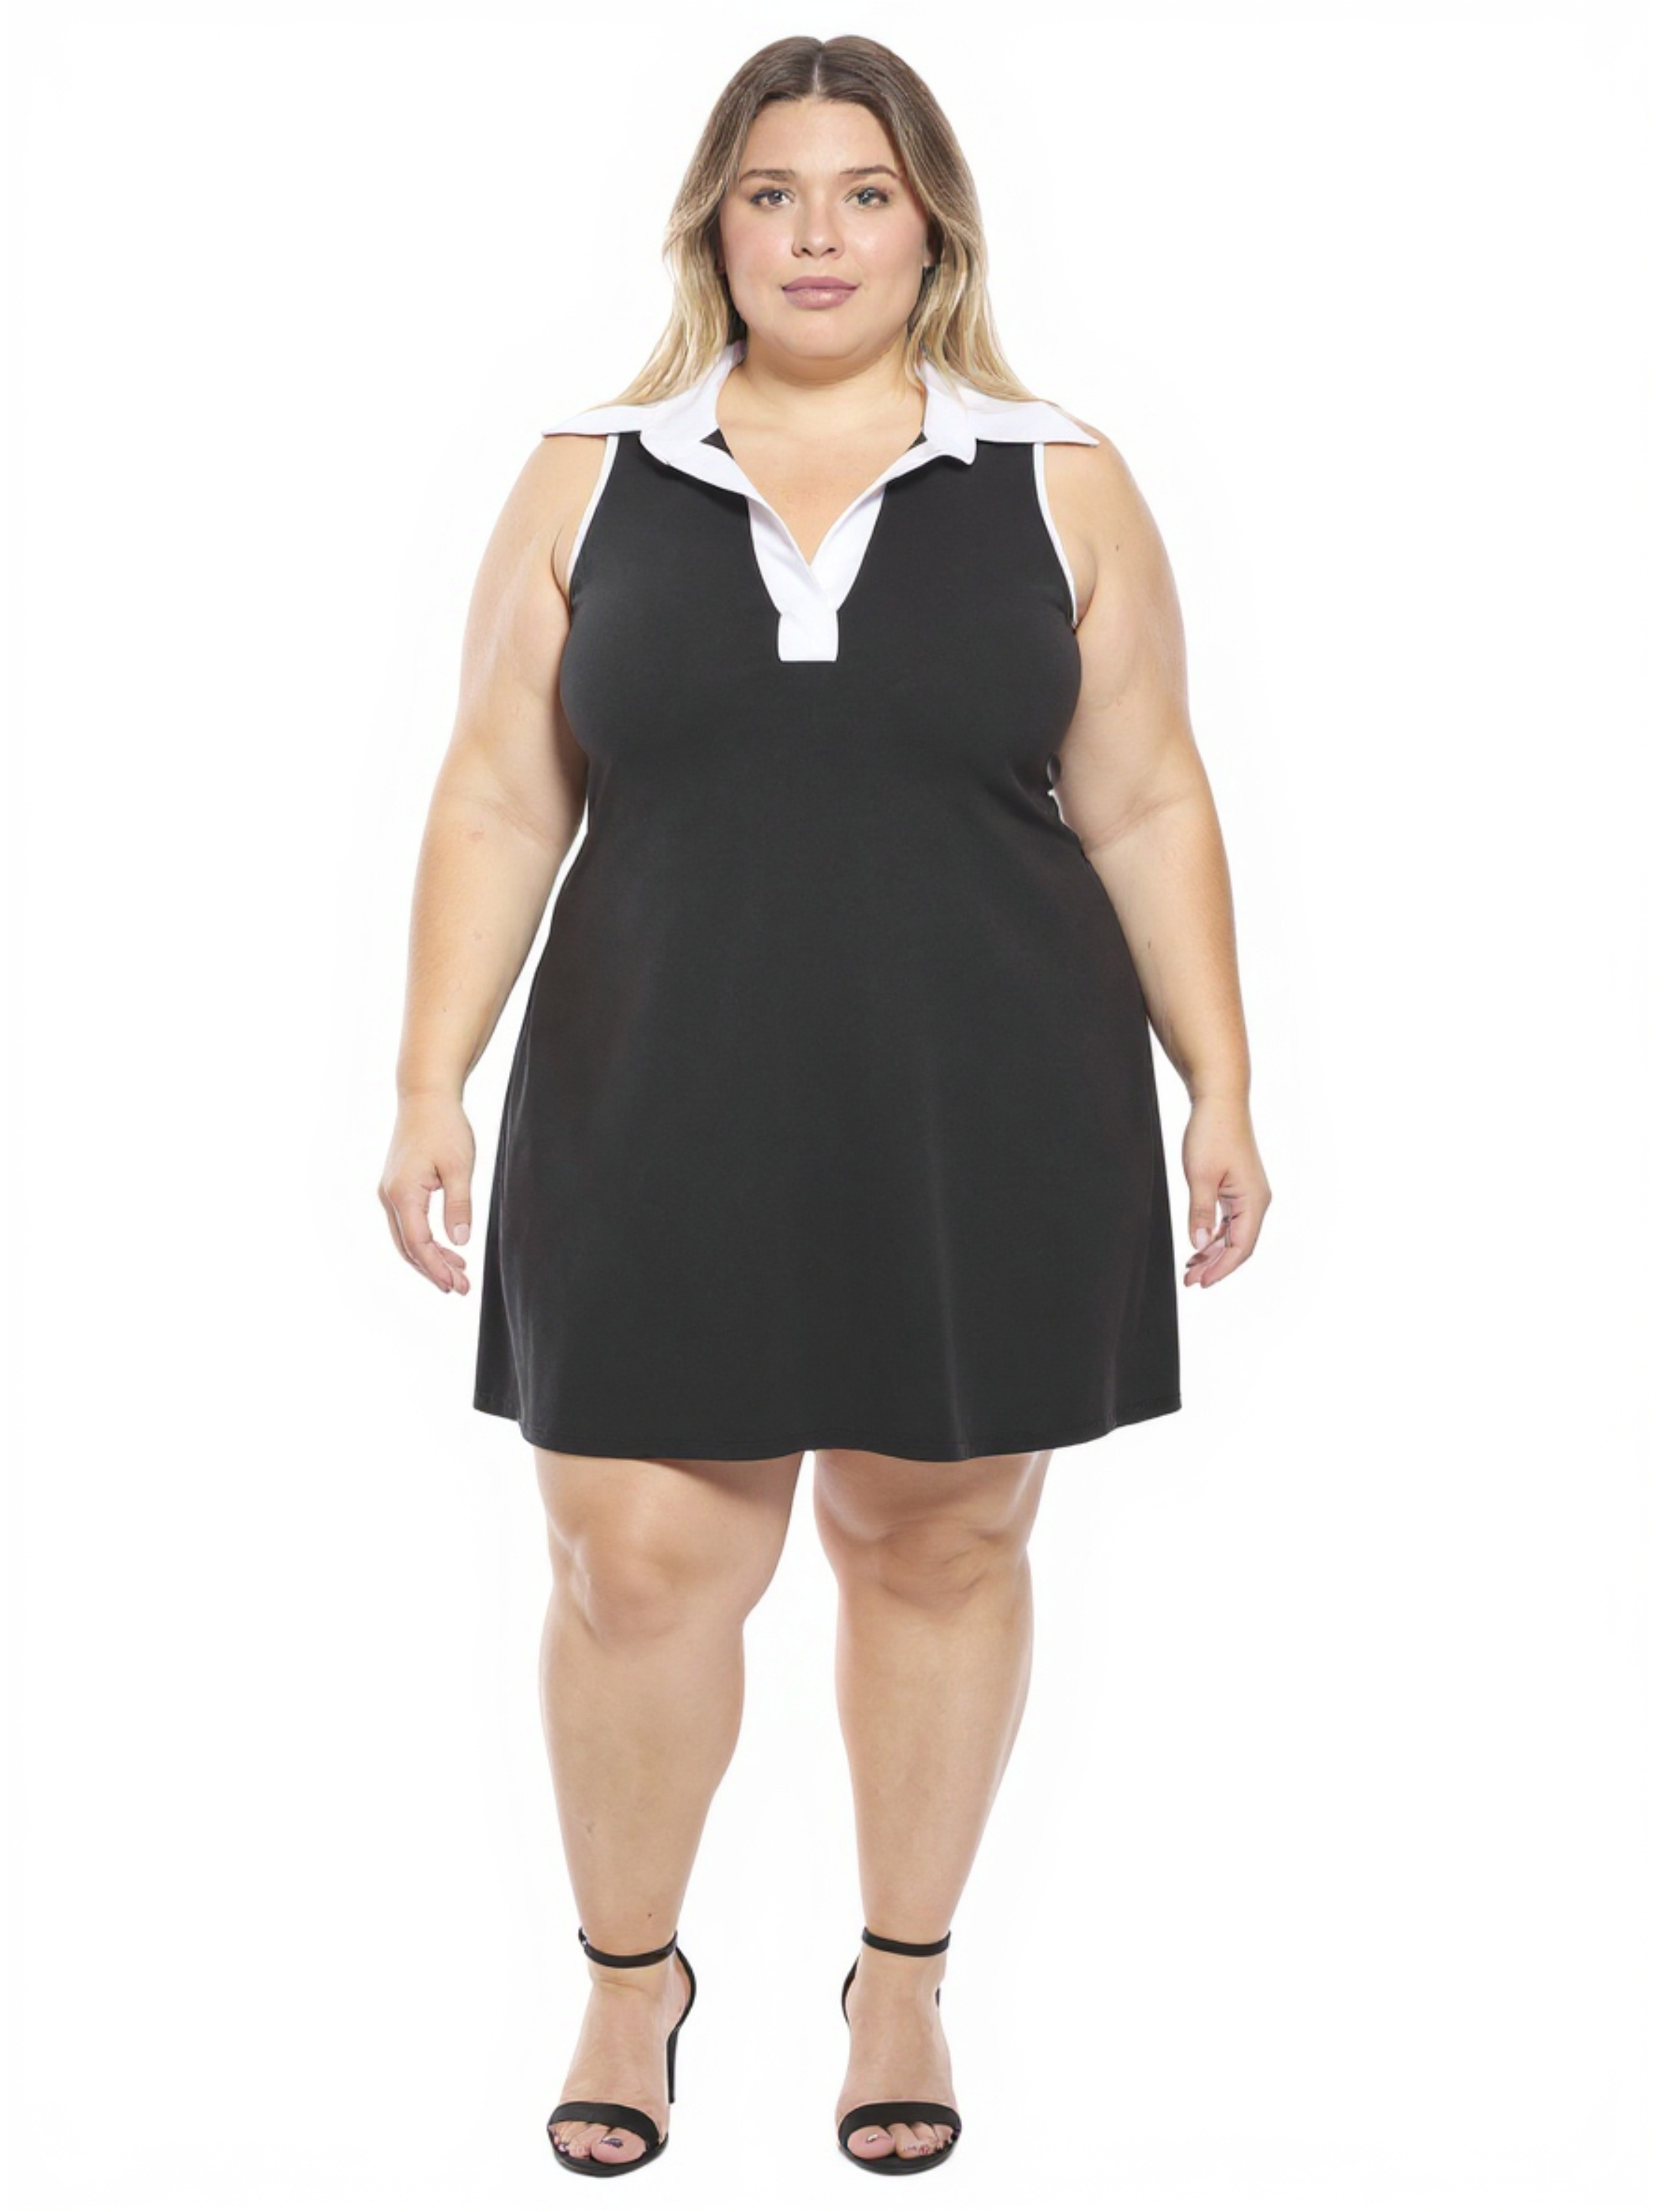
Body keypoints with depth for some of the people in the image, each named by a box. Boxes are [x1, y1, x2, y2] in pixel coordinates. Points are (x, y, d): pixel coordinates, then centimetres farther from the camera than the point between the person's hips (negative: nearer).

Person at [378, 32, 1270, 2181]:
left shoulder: (1061, 489, 6)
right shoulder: (586, 483, 7)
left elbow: (1145, 806, 6)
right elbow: (497, 802, 7)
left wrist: (1218, 1089, 3)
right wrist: (431, 1086, 1)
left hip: (986, 1118, 0)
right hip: (663, 1118, 0)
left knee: (938, 1538, 9)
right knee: (639, 1559, 1)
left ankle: (904, 1976, 29)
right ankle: (629, 1969, 26)